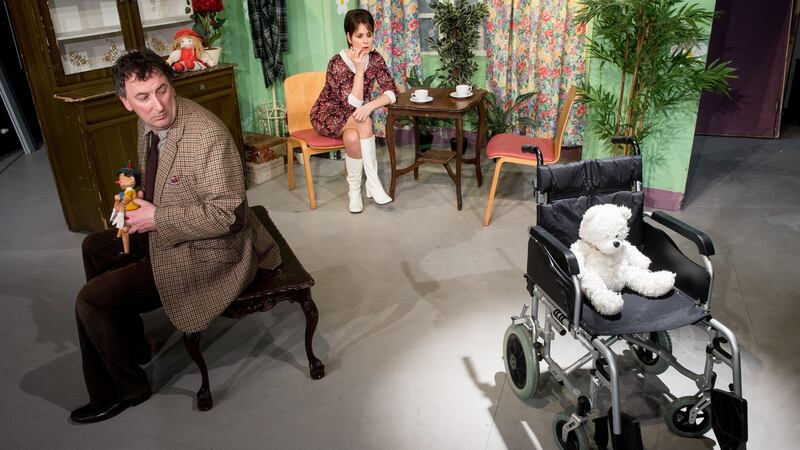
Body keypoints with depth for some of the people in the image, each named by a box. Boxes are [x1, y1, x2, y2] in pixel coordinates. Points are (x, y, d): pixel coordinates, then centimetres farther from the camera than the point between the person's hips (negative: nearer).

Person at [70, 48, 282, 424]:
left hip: (209, 251, -10)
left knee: (91, 299, -10)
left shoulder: (208, 135, -29)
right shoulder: (150, 124, 0)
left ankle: (124, 388, 17)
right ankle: (131, 343, 38)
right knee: (95, 246, 25)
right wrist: (138, 204, 0)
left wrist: (156, 218, -20)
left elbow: (225, 215, -28)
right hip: (165, 231, 10)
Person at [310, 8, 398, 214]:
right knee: (363, 122, -32)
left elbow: (391, 93, -15)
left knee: (352, 136, -32)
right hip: (327, 115, -4)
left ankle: (355, 189, -16)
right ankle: (373, 182, -23)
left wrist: (369, 106, -33)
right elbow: (353, 103, -28)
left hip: (351, 117, 4)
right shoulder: (337, 63, -25)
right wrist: (359, 69, -33)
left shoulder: (375, 59, -9)